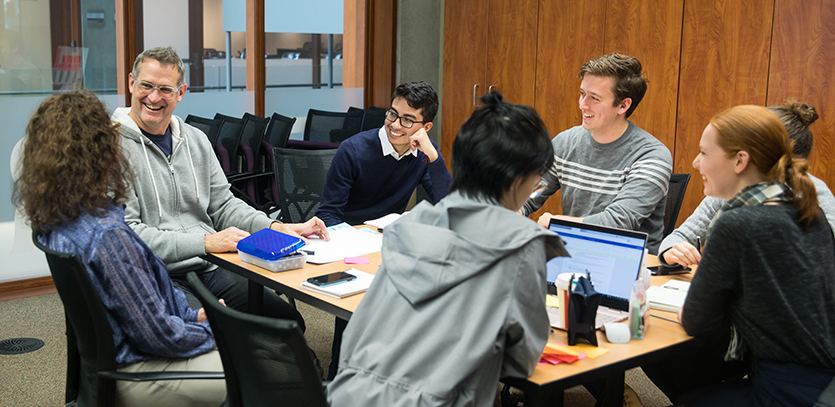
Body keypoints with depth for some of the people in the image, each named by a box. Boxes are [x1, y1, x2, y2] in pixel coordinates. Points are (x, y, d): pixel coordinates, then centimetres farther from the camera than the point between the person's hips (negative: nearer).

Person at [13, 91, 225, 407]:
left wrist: (192, 315, 10)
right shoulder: (107, 236, -30)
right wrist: (212, 330, -6)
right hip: (136, 371, -9)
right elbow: (159, 335, -24)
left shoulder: (55, 221, -1)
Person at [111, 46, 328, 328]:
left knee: (289, 322, -8)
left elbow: (223, 206, 17)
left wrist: (278, 228, -1)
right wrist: (205, 242, -20)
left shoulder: (196, 141, 15)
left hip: (210, 271, 7)